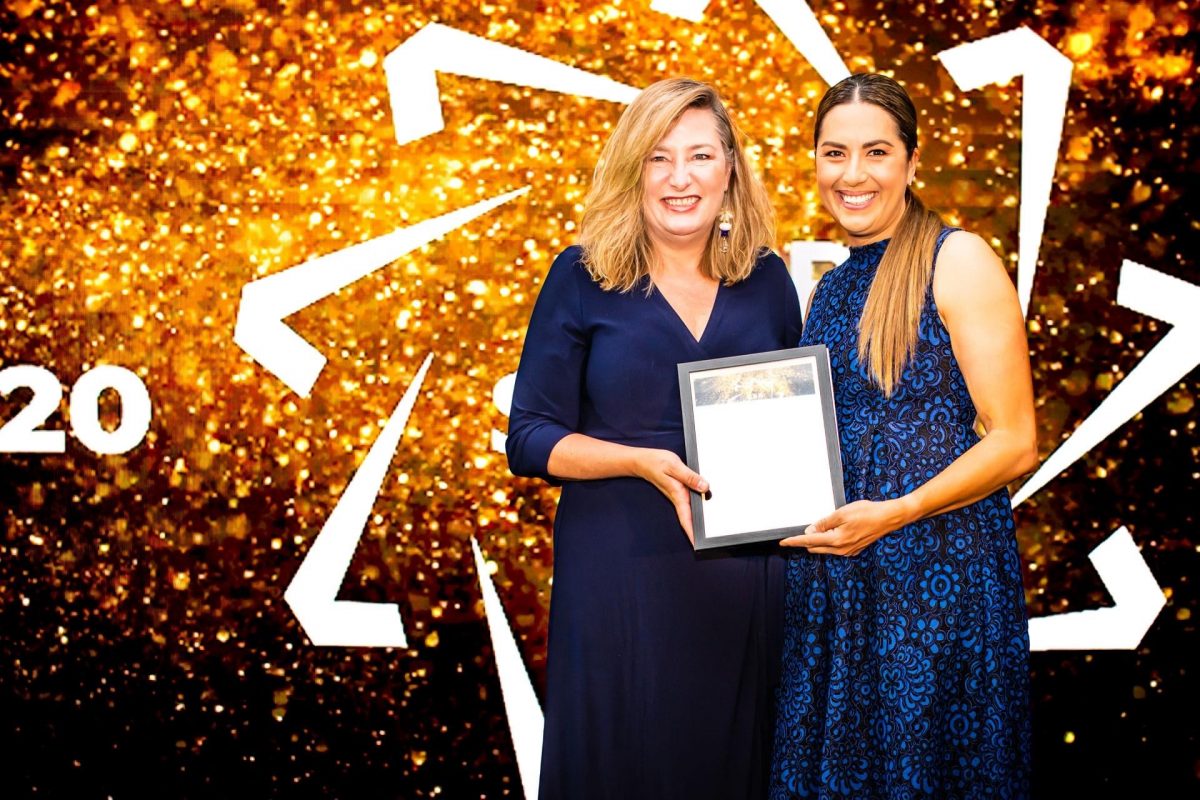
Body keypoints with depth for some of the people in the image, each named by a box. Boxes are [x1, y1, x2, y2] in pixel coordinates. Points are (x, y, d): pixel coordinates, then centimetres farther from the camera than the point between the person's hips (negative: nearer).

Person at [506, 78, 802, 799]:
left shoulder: (765, 279, 5)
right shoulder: (584, 278, -4)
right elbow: (530, 437, -5)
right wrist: (643, 461, -19)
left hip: (745, 572, 3)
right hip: (620, 570, -3)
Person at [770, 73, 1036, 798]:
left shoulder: (958, 261, -7)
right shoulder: (830, 288, 14)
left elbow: (1016, 443, -12)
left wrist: (893, 513, -20)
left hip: (940, 565, -6)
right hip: (832, 570, 6)